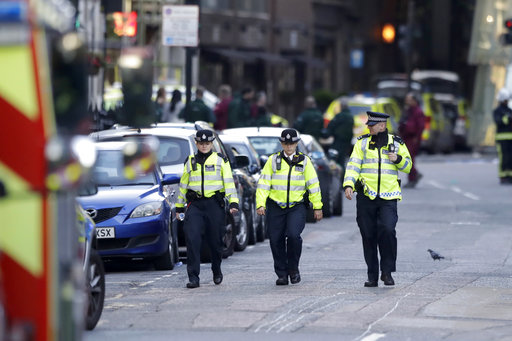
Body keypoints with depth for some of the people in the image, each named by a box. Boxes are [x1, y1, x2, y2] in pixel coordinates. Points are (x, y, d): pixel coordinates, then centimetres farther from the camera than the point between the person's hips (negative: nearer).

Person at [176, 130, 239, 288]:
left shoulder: (220, 160, 5)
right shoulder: (190, 161, 14)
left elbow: (229, 182, 0)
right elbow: (183, 184, 21)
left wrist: (233, 203, -11)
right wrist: (179, 206, 20)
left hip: (214, 204, -1)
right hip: (195, 204, 1)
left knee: (215, 241, 5)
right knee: (192, 239, -14)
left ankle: (217, 271, 31)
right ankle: (193, 278, -14)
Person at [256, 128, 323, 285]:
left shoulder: (304, 161, 6)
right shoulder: (273, 160, 5)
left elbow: (313, 185, 8)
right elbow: (263, 183, 3)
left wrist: (317, 207, 6)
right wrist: (260, 204, -8)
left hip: (297, 206, -2)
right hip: (275, 207, 2)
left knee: (293, 235, -20)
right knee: (276, 240, 0)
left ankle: (293, 269, 1)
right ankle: (282, 274, 14)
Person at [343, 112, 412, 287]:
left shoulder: (396, 143, 9)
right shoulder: (362, 142, 8)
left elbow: (408, 166, 15)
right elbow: (353, 165, 0)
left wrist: (398, 159, -7)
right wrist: (348, 185, -15)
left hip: (388, 197, -1)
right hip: (366, 196, 1)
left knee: (387, 230, -18)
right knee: (368, 236, 3)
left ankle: (387, 271, -4)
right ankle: (372, 276, 12)